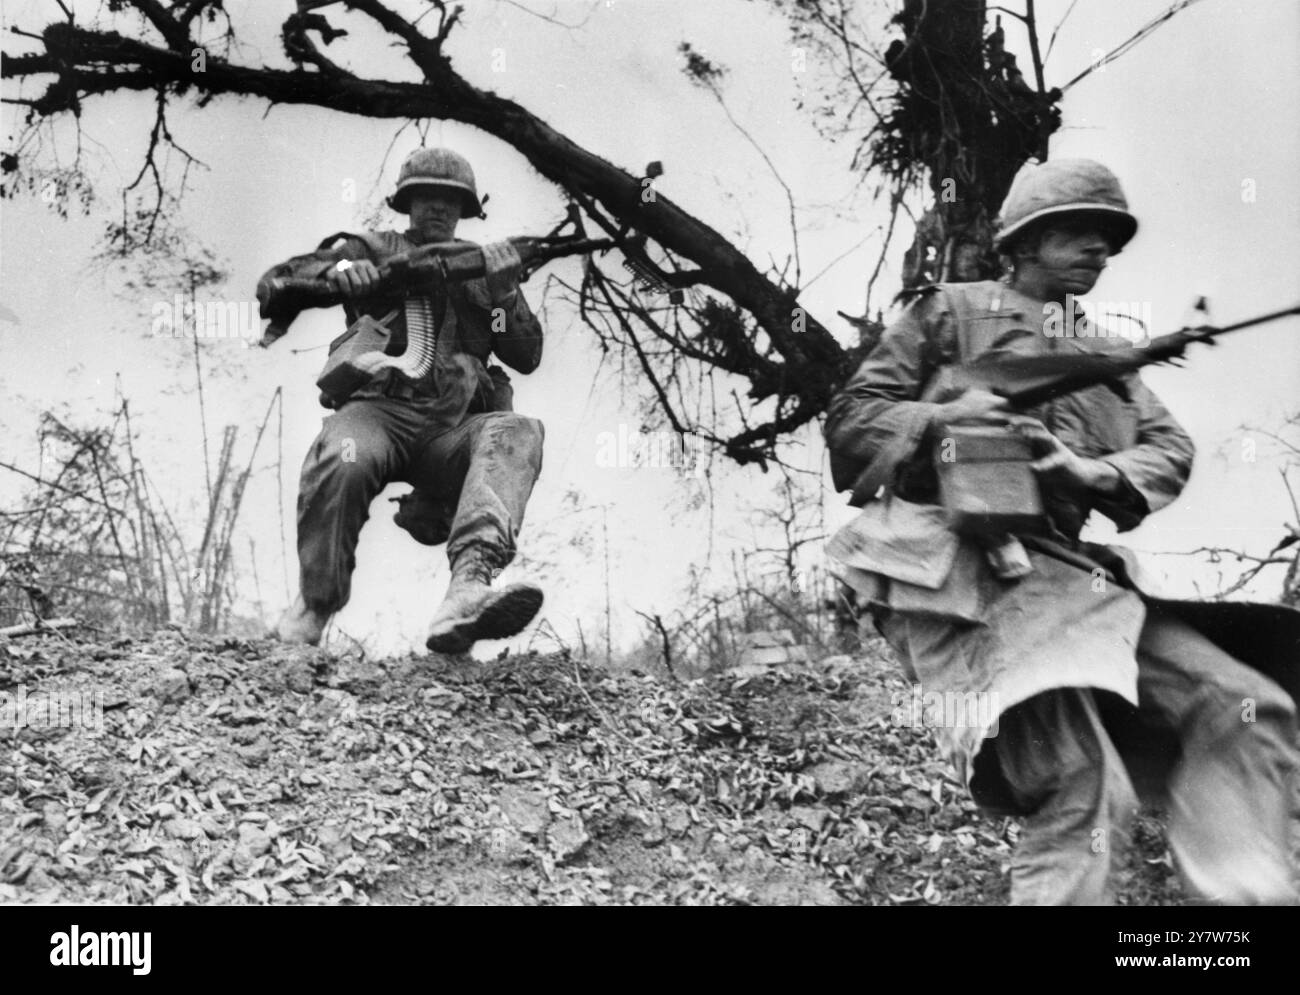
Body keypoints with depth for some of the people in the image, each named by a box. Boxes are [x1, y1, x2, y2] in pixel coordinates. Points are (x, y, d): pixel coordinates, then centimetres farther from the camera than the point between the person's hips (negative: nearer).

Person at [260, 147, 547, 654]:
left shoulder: (482, 265, 25)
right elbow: (272, 286, 11)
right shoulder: (370, 249, 19)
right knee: (343, 462, -39)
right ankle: (312, 610, -18)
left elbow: (528, 356, 18)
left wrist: (505, 295, 0)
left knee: (518, 431, -34)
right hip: (377, 408, -2)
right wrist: (333, 271, -9)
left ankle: (468, 587, -57)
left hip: (453, 426, 2)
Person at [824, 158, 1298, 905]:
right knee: (1083, 793, -22)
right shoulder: (950, 312, 11)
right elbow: (849, 422, 7)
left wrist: (1086, 471, -10)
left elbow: (1169, 451, 12)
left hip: (1070, 573, 7)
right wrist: (941, 419, -14)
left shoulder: (1108, 357, 27)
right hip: (959, 571, -6)